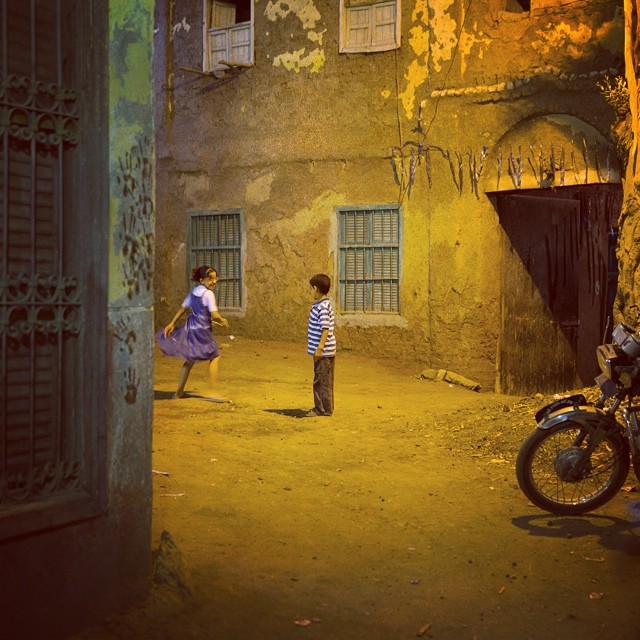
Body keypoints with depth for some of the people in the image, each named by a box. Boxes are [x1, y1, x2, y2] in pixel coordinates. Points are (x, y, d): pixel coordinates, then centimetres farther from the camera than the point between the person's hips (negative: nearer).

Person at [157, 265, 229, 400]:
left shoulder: (194, 291, 10)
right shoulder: (208, 294, -14)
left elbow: (183, 308, 15)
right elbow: (215, 316, -20)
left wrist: (172, 323, 20)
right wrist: (223, 321, -1)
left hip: (190, 328, 8)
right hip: (202, 330, -8)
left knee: (190, 359, 19)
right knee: (214, 357, 3)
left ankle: (179, 391, 22)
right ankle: (212, 392, -2)